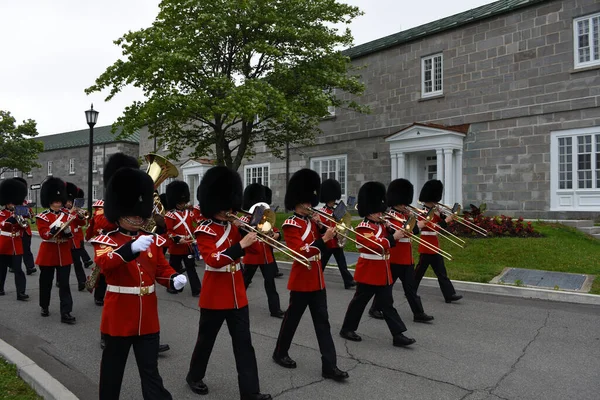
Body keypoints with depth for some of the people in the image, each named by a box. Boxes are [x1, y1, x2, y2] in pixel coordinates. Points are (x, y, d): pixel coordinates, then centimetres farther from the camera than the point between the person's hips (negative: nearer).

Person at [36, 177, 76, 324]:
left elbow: (70, 235, 4)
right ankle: (44, 307, 34)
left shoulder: (67, 215, 5)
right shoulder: (42, 217, -4)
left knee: (64, 284, -2)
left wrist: (67, 230, -18)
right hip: (48, 254, -1)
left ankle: (66, 313, -3)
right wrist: (55, 227, -29)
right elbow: (44, 235, -14)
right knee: (46, 282, 13)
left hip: (64, 254, 2)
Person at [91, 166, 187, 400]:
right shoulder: (106, 240, -7)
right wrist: (132, 248, -45)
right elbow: (104, 263, -28)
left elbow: (162, 269, 6)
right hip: (118, 317, -3)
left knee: (150, 370, 10)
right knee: (113, 367, 16)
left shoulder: (152, 240, 5)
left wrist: (174, 280, -16)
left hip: (148, 318, 3)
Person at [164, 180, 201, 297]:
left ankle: (196, 290, 3)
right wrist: (178, 240, -25)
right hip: (176, 247, -4)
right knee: (174, 268, 9)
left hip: (188, 246, 5)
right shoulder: (169, 215, -9)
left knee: (191, 267, 4)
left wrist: (193, 240, 10)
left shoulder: (188, 212, 9)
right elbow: (169, 232, -13)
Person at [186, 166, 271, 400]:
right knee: (206, 339, 13)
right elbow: (213, 260, -27)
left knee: (244, 343, 6)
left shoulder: (234, 227, 8)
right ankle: (194, 377, 38)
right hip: (214, 296, -5)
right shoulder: (204, 231, -12)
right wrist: (241, 245, -33)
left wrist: (257, 236, -9)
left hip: (237, 295, 6)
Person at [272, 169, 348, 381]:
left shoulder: (312, 221, 10)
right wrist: (323, 239, -29)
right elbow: (300, 252, -23)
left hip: (317, 279, 7)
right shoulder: (291, 224, -13)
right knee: (292, 318, 9)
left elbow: (330, 242, 8)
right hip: (302, 280, -7)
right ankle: (280, 353, 30)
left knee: (322, 321, 6)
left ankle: (330, 366, 9)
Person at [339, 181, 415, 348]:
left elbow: (387, 243, 12)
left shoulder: (381, 225, 12)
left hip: (383, 272, 8)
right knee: (359, 301, 5)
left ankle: (398, 335, 9)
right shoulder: (363, 228, -15)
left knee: (386, 303, 8)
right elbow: (374, 245, -28)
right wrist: (393, 237, -29)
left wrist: (398, 232, -3)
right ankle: (347, 329, 21)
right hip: (369, 272, -8)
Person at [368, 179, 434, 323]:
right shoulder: (392, 216, -15)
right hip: (395, 258, -8)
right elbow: (402, 231, -29)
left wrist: (412, 218, -2)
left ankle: (418, 313, 12)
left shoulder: (403, 215, 13)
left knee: (410, 286, 9)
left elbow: (410, 231, 11)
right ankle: (374, 309, 18)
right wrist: (417, 226, -25)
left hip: (407, 258, 8)